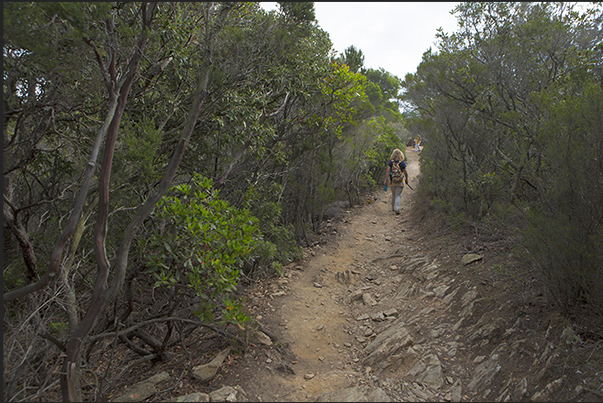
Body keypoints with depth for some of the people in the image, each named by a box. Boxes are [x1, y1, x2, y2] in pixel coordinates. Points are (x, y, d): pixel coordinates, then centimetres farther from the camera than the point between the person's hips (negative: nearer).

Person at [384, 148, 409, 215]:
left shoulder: (390, 162, -3)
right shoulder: (402, 162, -6)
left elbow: (388, 171, -10)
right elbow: (405, 173, -1)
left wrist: (386, 180, -9)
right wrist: (406, 179, 15)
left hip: (392, 181, 2)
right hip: (400, 181, -2)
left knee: (393, 194, 18)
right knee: (398, 195, 1)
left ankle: (393, 207, 32)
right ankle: (396, 209, -8)